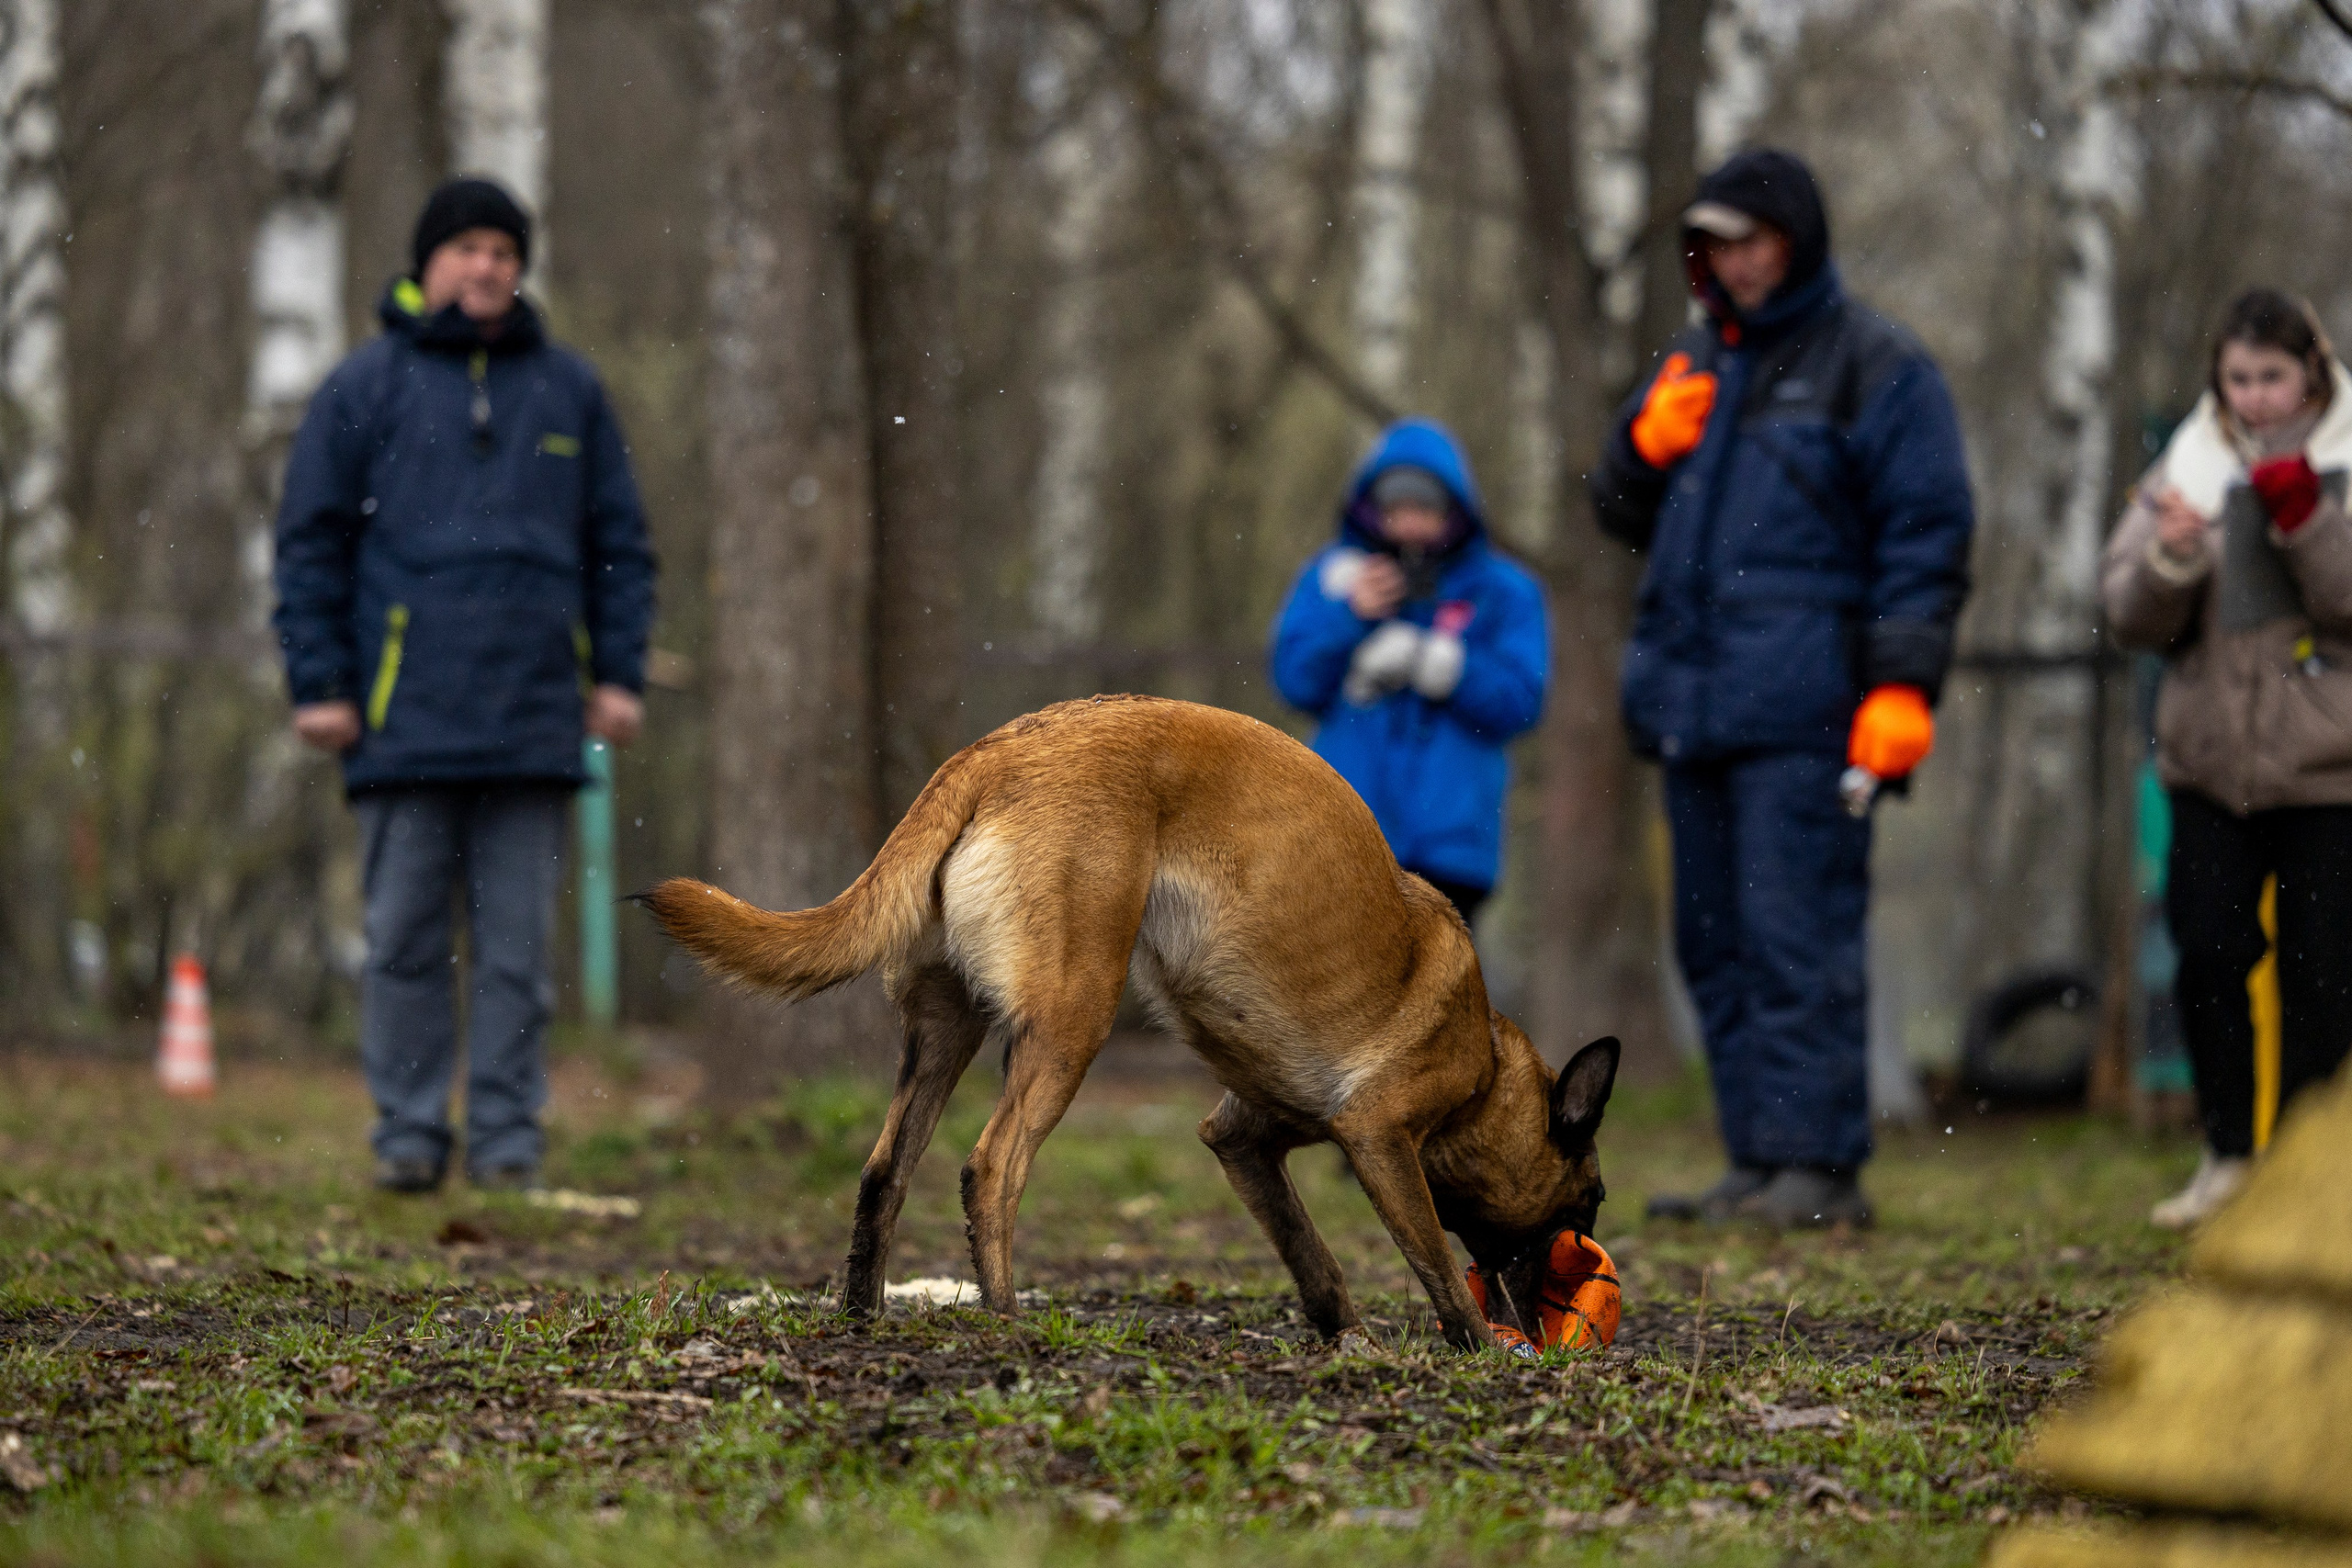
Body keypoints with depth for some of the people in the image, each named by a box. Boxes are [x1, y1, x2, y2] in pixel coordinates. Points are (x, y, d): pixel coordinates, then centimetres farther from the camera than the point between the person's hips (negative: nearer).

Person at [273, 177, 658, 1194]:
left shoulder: (567, 391, 13)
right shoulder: (367, 388, 6)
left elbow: (619, 544, 16)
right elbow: (310, 543, 5)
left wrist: (619, 673, 6)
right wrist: (318, 683, -2)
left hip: (532, 722, 2)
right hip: (405, 718, -2)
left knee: (516, 945, 2)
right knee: (404, 938, 0)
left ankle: (508, 1139, 5)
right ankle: (408, 1136, 5)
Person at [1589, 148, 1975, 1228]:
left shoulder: (1875, 366, -1)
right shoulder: (1697, 360, 21)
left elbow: (1927, 533, -6)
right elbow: (1627, 518, 27)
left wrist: (1904, 684, -15)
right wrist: (1642, 445, 4)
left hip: (1803, 710, -8)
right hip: (1695, 696, 8)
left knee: (1797, 936, -12)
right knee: (1716, 940, 8)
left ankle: (1817, 1164, -12)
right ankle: (1758, 1166, 12)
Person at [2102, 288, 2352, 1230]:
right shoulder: (2188, 466, 9)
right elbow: (2131, 614, 5)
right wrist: (2169, 558, -14)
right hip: (2211, 757, 3)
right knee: (2207, 955, -3)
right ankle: (2227, 1154, 11)